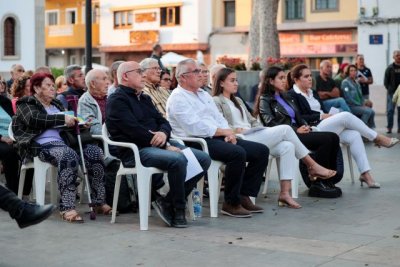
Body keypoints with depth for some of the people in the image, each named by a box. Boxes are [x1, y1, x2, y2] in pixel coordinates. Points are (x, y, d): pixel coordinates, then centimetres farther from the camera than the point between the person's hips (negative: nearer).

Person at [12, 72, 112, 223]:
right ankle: (67, 208, -42)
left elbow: (67, 125, 29)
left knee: (95, 152, -18)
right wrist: (63, 118, -21)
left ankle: (98, 202, -17)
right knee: (68, 155, -38)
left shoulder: (56, 104, 29)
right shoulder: (26, 104, 8)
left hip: (62, 142, 7)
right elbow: (34, 120, -12)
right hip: (42, 145, -7)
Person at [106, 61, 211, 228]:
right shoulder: (117, 100, -3)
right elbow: (135, 131, -15)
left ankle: (167, 202, -7)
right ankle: (178, 210, -15)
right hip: (136, 151, -9)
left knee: (203, 159, -8)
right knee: (178, 160, -33)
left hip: (161, 145, 9)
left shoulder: (144, 98, 25)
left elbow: (163, 122, 18)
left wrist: (164, 133, -8)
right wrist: (166, 146, -16)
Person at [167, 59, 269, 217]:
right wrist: (223, 131, -11)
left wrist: (229, 133, -1)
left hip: (218, 138, 9)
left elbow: (219, 118, 21)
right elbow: (195, 127, -17)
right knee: (237, 153, -33)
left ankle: (244, 196, -1)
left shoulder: (204, 94, 24)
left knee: (261, 151, -2)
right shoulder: (177, 98, -5)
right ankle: (231, 203, -21)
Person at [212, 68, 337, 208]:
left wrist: (262, 130, 7)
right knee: (285, 129, -16)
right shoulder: (216, 101, 4)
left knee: (287, 146, -17)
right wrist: (235, 130, -22)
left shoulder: (238, 101, 30)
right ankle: (312, 166, -6)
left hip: (253, 137, 8)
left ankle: (285, 193, -21)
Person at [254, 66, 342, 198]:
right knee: (326, 139, -24)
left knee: (333, 138, -15)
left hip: (296, 132, 8)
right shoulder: (265, 100, 1)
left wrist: (305, 126, 1)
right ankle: (317, 183, -18)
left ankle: (328, 179, -14)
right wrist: (296, 130, -16)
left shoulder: (286, 97, 25)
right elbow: (271, 124, -12)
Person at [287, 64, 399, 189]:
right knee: (346, 116, -22)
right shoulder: (292, 95, -4)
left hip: (323, 125, 8)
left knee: (354, 135, -16)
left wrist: (327, 115, 1)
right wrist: (320, 116, -15)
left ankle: (365, 173, -18)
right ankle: (377, 138, -7)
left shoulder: (311, 93, 23)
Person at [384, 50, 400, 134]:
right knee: (390, 110, -2)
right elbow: (386, 81, 2)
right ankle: (389, 127, 3)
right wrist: (389, 89, -4)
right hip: (392, 92, -2)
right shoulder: (390, 68, 0)